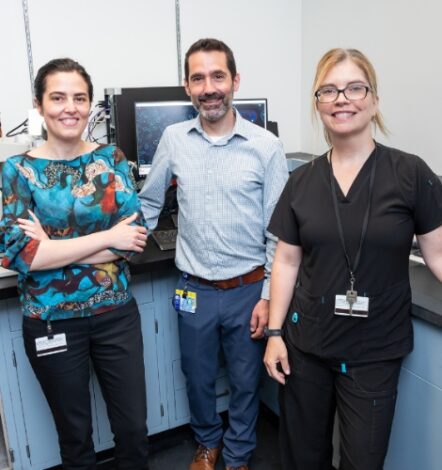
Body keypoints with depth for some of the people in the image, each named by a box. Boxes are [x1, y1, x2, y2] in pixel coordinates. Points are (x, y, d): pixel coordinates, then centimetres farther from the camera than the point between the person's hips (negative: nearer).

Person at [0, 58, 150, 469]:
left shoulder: (111, 158, -1)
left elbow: (134, 237, -9)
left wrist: (51, 248, -17)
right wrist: (108, 238, -19)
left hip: (116, 313, 2)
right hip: (52, 322, -1)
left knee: (134, 428, 13)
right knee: (75, 436, 17)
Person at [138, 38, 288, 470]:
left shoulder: (266, 146, -10)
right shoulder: (173, 139, -3)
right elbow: (149, 202, 11)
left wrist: (269, 296, -7)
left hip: (248, 290, -2)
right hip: (194, 290, 2)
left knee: (245, 381, 17)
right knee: (197, 378, 20)